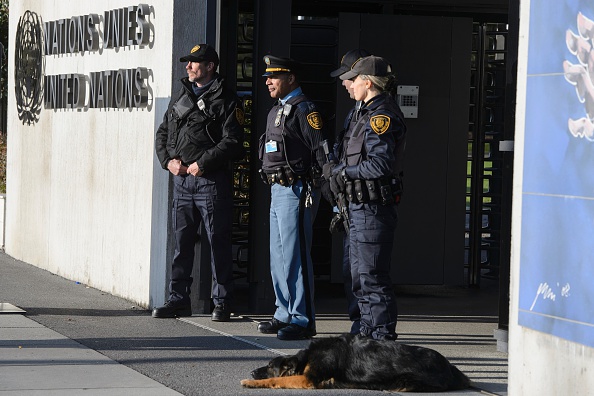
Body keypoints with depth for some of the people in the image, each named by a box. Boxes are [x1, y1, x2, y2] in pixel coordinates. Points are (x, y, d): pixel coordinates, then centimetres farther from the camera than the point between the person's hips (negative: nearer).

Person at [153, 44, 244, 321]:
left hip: (211, 181, -6)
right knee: (181, 241, 8)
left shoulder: (224, 100, -4)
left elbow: (232, 142, -13)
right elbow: (162, 133, 19)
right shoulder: (181, 97, 16)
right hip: (182, 180, 6)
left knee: (218, 242, -1)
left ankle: (222, 303, 5)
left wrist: (202, 164, -16)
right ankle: (178, 300, 14)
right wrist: (168, 160, 1)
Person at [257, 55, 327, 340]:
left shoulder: (304, 110, -11)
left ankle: (303, 321, -7)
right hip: (277, 190, 10)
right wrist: (274, 185, 19)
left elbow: (321, 151, -16)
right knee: (279, 259, 13)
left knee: (295, 257, -10)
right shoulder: (277, 111, 19)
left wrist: (314, 189, -19)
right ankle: (285, 315, 21)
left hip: (296, 191, -10)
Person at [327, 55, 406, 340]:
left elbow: (380, 164, -25)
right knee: (360, 276, 16)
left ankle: (383, 336, -5)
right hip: (361, 207, 11)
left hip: (374, 209, -11)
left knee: (372, 276, -8)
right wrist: (341, 172, 4)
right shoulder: (370, 113, 17)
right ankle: (369, 332, 24)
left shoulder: (382, 116, -16)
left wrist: (344, 172, -14)